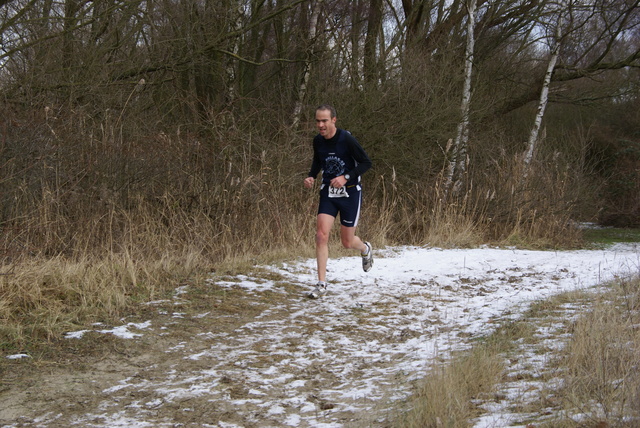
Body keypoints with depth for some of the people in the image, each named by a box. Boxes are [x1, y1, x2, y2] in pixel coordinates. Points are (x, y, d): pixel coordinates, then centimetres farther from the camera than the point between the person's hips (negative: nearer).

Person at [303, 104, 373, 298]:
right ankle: (321, 284, -6)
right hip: (328, 192, 4)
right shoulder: (318, 141, -2)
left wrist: (346, 177, -24)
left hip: (350, 193, -4)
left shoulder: (347, 139, -19)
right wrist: (311, 176, -1)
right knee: (321, 235, -13)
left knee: (347, 243, 6)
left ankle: (365, 249, 44)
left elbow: (366, 162, -13)